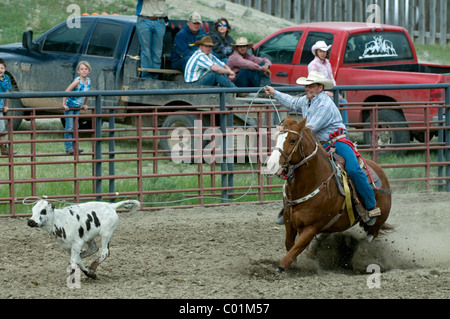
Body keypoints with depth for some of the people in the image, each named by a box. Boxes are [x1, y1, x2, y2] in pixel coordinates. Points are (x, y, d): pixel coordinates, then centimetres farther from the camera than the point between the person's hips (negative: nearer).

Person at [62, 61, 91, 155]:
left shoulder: (88, 81, -1)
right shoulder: (77, 81, -22)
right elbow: (66, 92, -24)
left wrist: (84, 105, 20)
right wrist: (64, 104, -23)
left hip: (77, 107, 6)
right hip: (69, 106, -6)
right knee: (69, 127, -7)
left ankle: (74, 146, 11)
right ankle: (68, 147, -4)